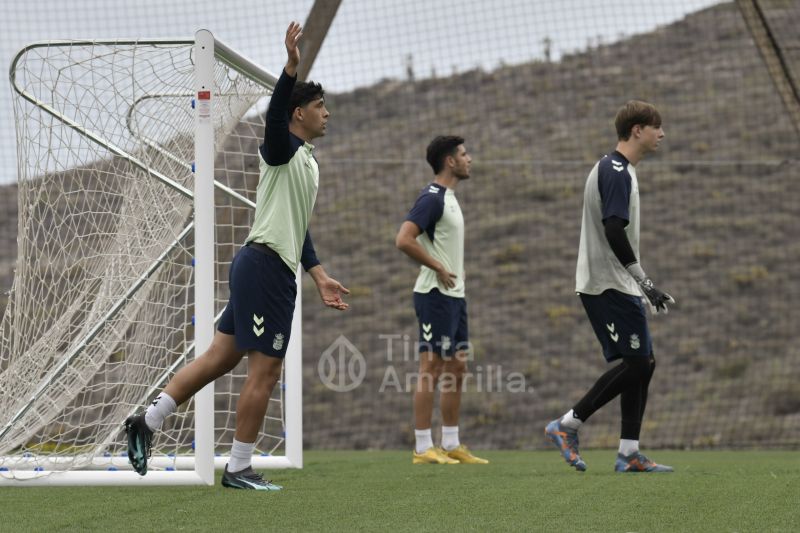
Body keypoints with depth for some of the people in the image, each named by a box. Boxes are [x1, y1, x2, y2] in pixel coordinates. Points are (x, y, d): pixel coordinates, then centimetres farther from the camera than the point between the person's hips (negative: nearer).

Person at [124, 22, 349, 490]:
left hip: (273, 269, 10)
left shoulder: (308, 161, 20)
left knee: (221, 357, 9)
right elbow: (275, 117, -32)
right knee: (265, 371, -4)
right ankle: (239, 469, 3)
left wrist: (320, 276, 23)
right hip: (265, 265, -10)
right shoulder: (284, 149, -8)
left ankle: (148, 422, 11)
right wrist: (292, 67, -45)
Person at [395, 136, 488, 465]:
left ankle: (451, 446, 16)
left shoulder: (448, 197, 16)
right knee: (431, 369, -7)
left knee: (456, 368, 11)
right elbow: (404, 240, -24)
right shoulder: (432, 198, -14)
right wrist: (439, 269, -19)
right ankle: (423, 449, -5)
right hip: (436, 295, -10)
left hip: (454, 295, 10)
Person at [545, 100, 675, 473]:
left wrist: (641, 286, 25)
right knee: (637, 364, -9)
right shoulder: (616, 172, -15)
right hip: (609, 286, -10)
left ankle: (629, 454, 8)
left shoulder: (613, 169, 18)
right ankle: (567, 425, -2)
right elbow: (615, 232, -24)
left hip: (613, 286, 10)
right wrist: (646, 284, -22)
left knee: (642, 364, 8)